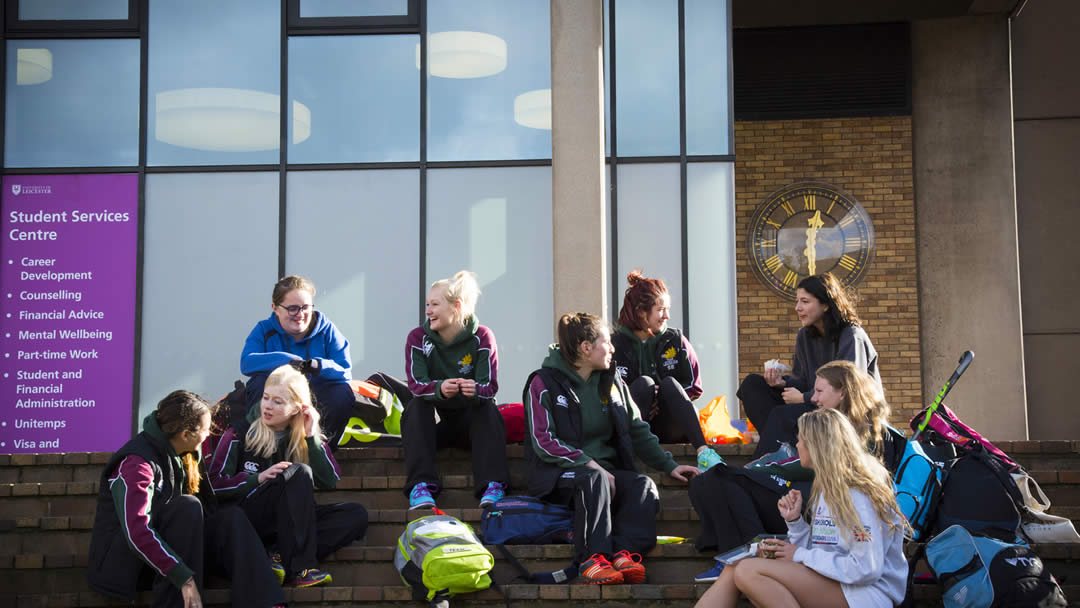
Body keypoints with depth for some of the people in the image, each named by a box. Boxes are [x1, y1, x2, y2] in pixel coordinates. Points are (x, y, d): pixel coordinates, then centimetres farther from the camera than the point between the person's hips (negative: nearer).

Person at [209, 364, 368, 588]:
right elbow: (216, 483, -5)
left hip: (287, 523, 5)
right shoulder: (239, 433, 0)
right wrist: (259, 478, -17)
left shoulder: (304, 436, 10)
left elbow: (330, 481, -1)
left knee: (356, 515, -15)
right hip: (246, 519, -5)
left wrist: (311, 436, -8)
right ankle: (300, 568, -31)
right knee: (299, 472, -28)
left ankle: (280, 558, -26)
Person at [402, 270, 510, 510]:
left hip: (470, 423, 0)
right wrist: (439, 389, -44)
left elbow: (490, 386, -17)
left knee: (488, 408, -30)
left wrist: (475, 390, -43)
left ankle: (493, 486, -39)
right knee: (415, 405, -28)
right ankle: (420, 486, -39)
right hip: (434, 425, 1)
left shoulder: (482, 337, -8)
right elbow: (416, 384, -20)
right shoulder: (418, 338, -7)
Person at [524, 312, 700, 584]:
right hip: (559, 473, -5)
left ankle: (623, 553, -39)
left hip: (605, 469, 6)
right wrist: (587, 463, -22)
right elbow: (544, 442, -13)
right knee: (595, 479, -37)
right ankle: (591, 560, -42)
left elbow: (638, 430, 16)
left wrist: (669, 465, 7)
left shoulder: (612, 382, 13)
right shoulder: (544, 383, -5)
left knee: (644, 486, -24)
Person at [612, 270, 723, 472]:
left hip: (669, 428, 2)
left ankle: (702, 452, -42)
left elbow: (694, 387, 7)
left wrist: (664, 402, -8)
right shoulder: (618, 343, -2)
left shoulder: (675, 340, 6)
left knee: (668, 383, -25)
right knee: (644, 382, -25)